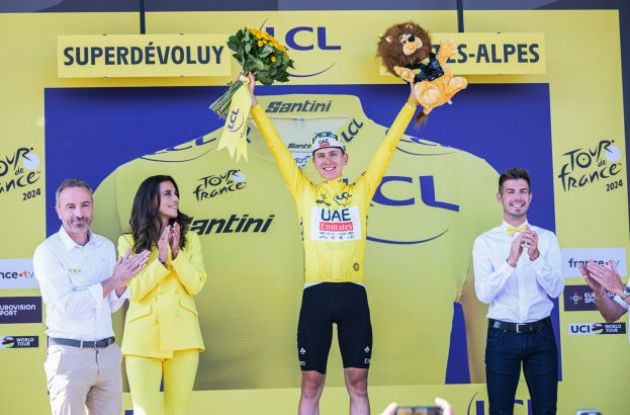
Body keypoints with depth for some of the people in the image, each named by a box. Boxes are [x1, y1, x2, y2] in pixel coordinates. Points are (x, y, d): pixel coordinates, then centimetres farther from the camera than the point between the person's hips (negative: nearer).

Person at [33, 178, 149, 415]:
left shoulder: (106, 247, 9)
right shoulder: (48, 251, -8)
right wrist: (113, 280, -13)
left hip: (108, 352, 5)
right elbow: (68, 304, -18)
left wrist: (123, 280, -6)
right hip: (69, 354, -5)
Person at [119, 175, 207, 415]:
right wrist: (161, 259, -14)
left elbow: (196, 285, 0)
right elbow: (135, 291, -5)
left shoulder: (189, 239, 11)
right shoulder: (128, 242, 4)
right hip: (143, 337, -2)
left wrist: (177, 254, -12)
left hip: (181, 335, 2)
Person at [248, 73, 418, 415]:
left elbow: (388, 145, 12)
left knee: (357, 382, 4)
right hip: (316, 294, 0)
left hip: (353, 294, 0)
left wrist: (412, 102, 11)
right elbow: (277, 146, 9)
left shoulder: (360, 191, 11)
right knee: (311, 383, 3)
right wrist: (254, 106, 5)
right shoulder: (304, 192, 10)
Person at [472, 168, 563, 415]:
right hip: (502, 336, -1)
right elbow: (484, 294, -11)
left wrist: (536, 257, -20)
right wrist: (511, 261, -24)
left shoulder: (547, 238, 4)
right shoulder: (485, 242, 0)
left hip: (541, 334, 1)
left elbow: (555, 290, -4)